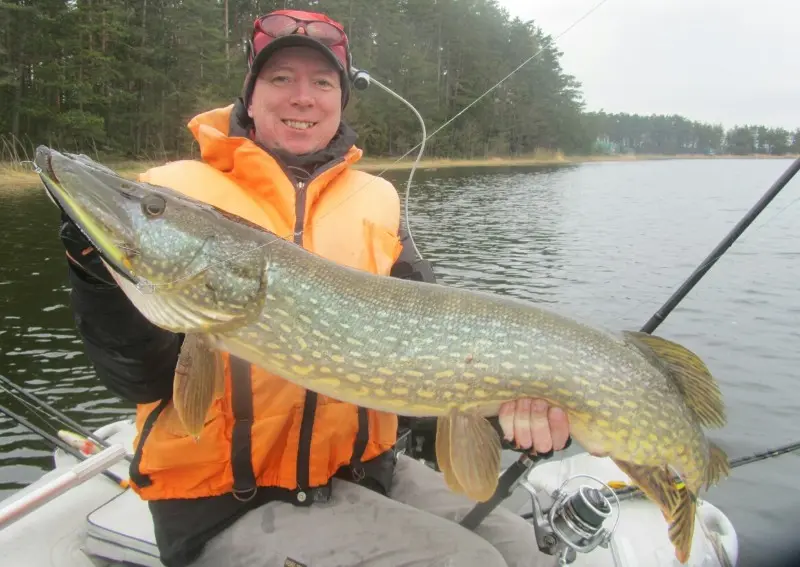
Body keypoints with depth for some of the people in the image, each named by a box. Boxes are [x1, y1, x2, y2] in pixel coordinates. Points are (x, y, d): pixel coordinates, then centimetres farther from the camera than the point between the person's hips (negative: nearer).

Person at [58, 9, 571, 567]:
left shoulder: (375, 201, 5)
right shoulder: (177, 192, -6)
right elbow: (147, 378, -9)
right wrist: (106, 280, -27)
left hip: (362, 471, 5)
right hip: (231, 502, -4)